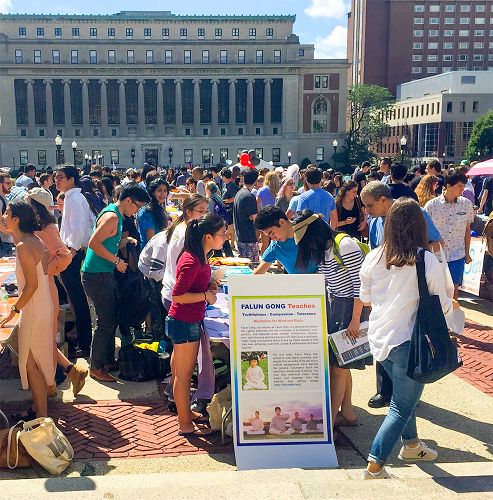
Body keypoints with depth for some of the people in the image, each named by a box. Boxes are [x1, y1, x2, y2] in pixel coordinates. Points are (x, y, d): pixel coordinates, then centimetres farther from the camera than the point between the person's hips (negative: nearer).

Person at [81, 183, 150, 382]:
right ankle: (96, 367, 10)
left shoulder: (116, 215, 13)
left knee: (111, 319, 18)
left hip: (104, 274, 10)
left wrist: (124, 241, 10)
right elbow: (94, 243, -26)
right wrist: (117, 261, -21)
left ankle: (108, 360, 31)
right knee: (106, 322, -2)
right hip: (97, 276, -10)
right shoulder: (112, 217, -18)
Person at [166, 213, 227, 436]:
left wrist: (208, 286, 4)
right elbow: (178, 295, -24)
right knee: (184, 374, 3)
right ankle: (185, 424, 15)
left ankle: (185, 411, 37)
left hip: (189, 321, 10)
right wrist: (206, 296, -19)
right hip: (185, 323, -10)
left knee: (180, 371, 22)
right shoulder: (192, 262, -25)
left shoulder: (199, 256, 5)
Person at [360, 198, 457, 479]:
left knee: (404, 395, 27)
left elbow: (365, 298, 9)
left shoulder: (374, 258, -3)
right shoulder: (428, 261, -17)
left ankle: (411, 445, 45)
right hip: (409, 341, -6)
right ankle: (375, 467, 8)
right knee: (402, 406, 7)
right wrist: (451, 305, 15)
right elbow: (442, 306, -8)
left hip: (379, 337, 6)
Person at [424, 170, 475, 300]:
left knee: (454, 289, 9)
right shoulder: (431, 205, -9)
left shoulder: (466, 204, -2)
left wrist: (467, 253, 11)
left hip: (457, 255, 2)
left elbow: (467, 230, 8)